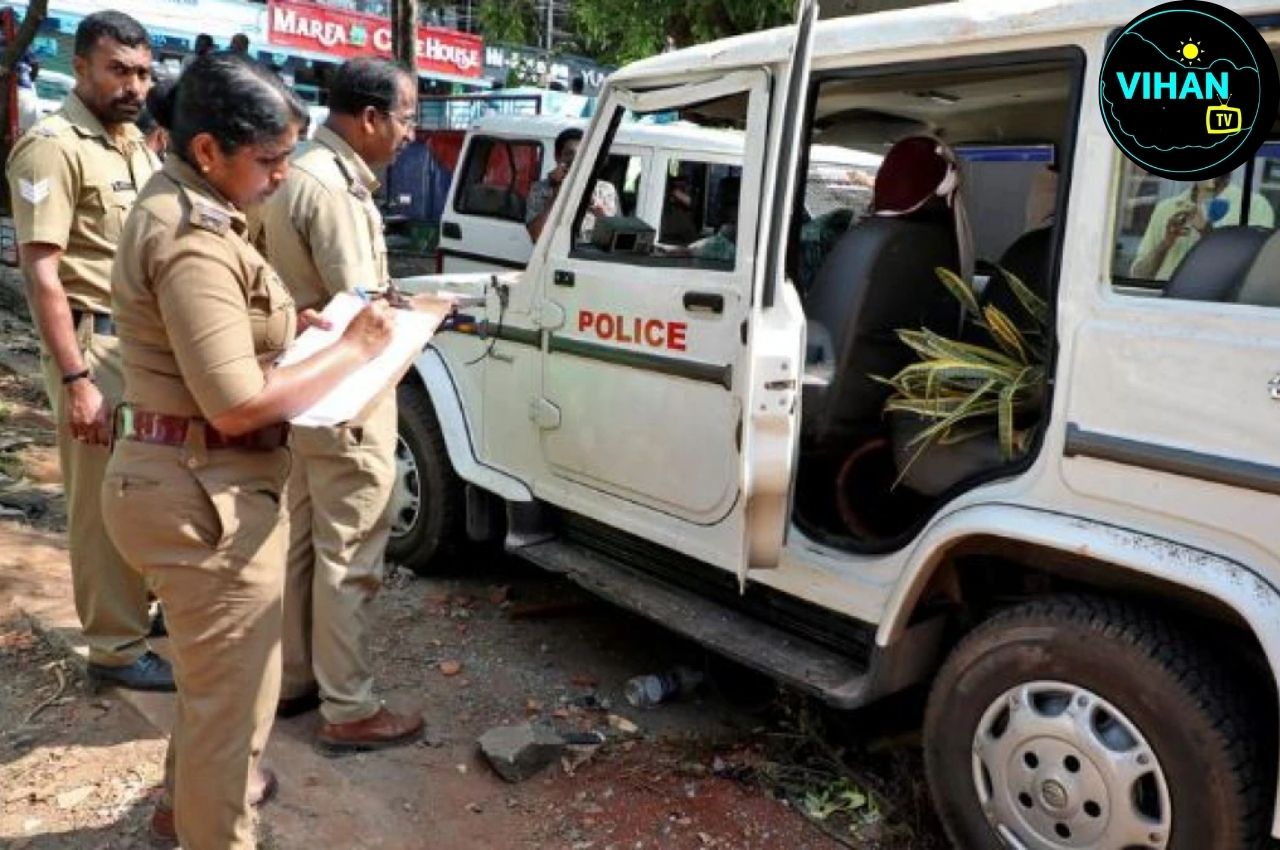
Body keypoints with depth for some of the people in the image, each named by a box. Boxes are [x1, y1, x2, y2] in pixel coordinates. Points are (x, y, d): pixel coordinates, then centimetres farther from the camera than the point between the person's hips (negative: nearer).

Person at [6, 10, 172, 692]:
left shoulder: (135, 143, 13)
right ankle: (116, 649, 12)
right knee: (104, 504, 1)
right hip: (95, 345, -8)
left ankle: (143, 605, 34)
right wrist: (77, 380, -21)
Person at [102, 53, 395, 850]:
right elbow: (238, 403, -27)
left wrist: (286, 324, 7)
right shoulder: (193, 240, -24)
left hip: (196, 481, 11)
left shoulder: (178, 206, 10)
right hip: (203, 494, -11)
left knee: (214, 669, 30)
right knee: (231, 687, 6)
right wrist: (352, 349, -18)